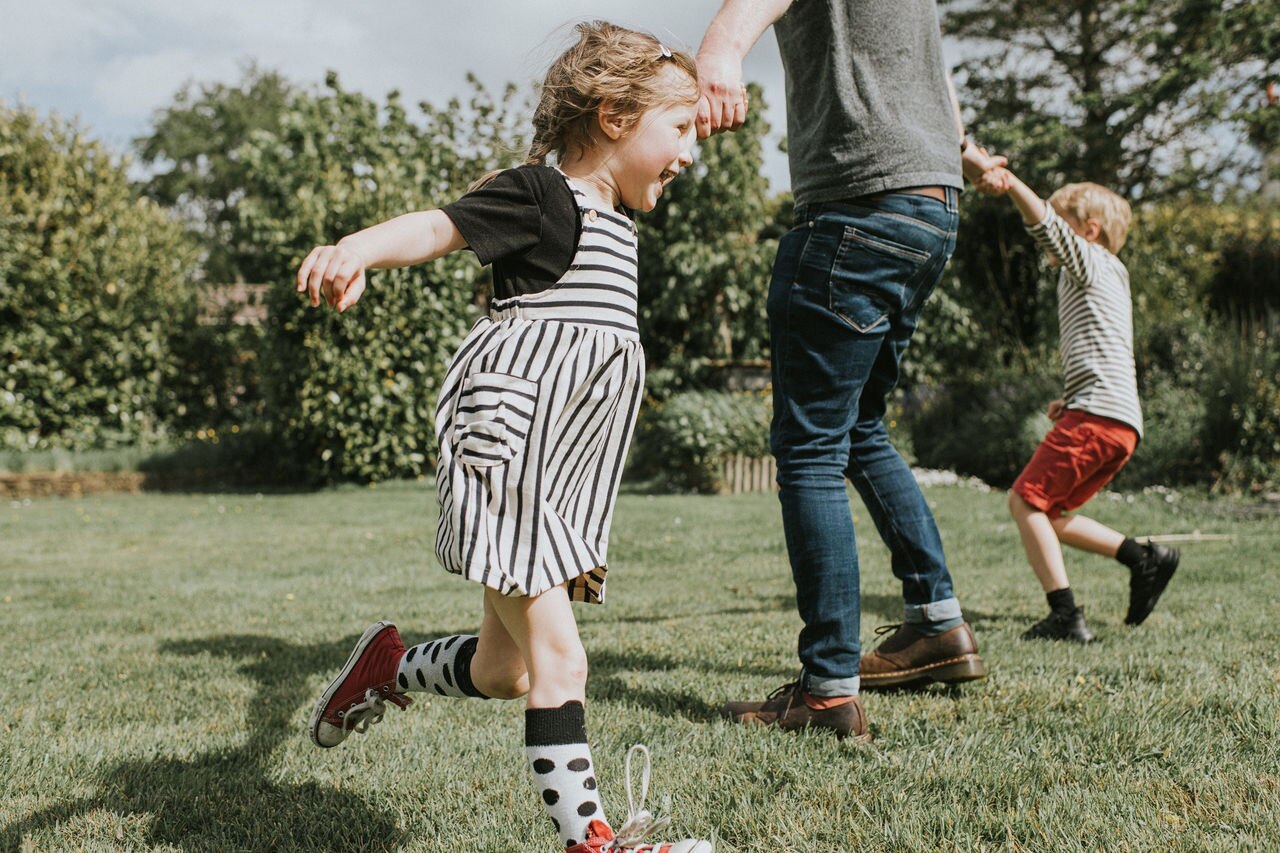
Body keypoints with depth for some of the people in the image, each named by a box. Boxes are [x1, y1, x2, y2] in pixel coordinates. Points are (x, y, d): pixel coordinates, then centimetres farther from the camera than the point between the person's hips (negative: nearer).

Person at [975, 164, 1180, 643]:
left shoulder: (1091, 263, 2)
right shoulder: (1104, 281, 30)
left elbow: (1048, 227, -20)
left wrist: (1011, 185, -31)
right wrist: (1070, 401, 22)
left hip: (1097, 414, -10)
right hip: (1121, 422, 10)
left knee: (1026, 500, -11)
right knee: (1044, 513, 13)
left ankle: (1066, 616, -18)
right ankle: (1143, 558, 7)